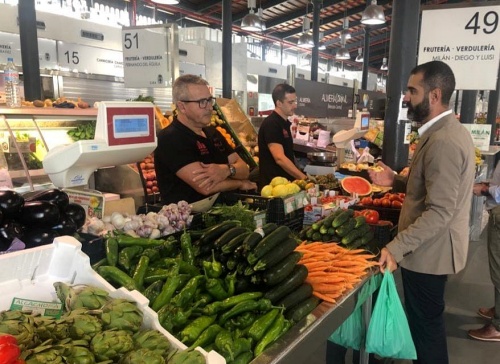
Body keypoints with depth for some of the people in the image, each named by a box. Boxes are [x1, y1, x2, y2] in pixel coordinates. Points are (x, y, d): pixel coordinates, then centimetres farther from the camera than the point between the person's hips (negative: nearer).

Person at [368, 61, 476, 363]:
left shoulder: (443, 141, -25)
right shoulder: (451, 130, 9)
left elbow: (439, 212, -28)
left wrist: (396, 247, -28)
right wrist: (396, 181, 5)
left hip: (428, 251, -10)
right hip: (432, 248, 10)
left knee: (425, 326, 7)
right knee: (429, 321, 25)